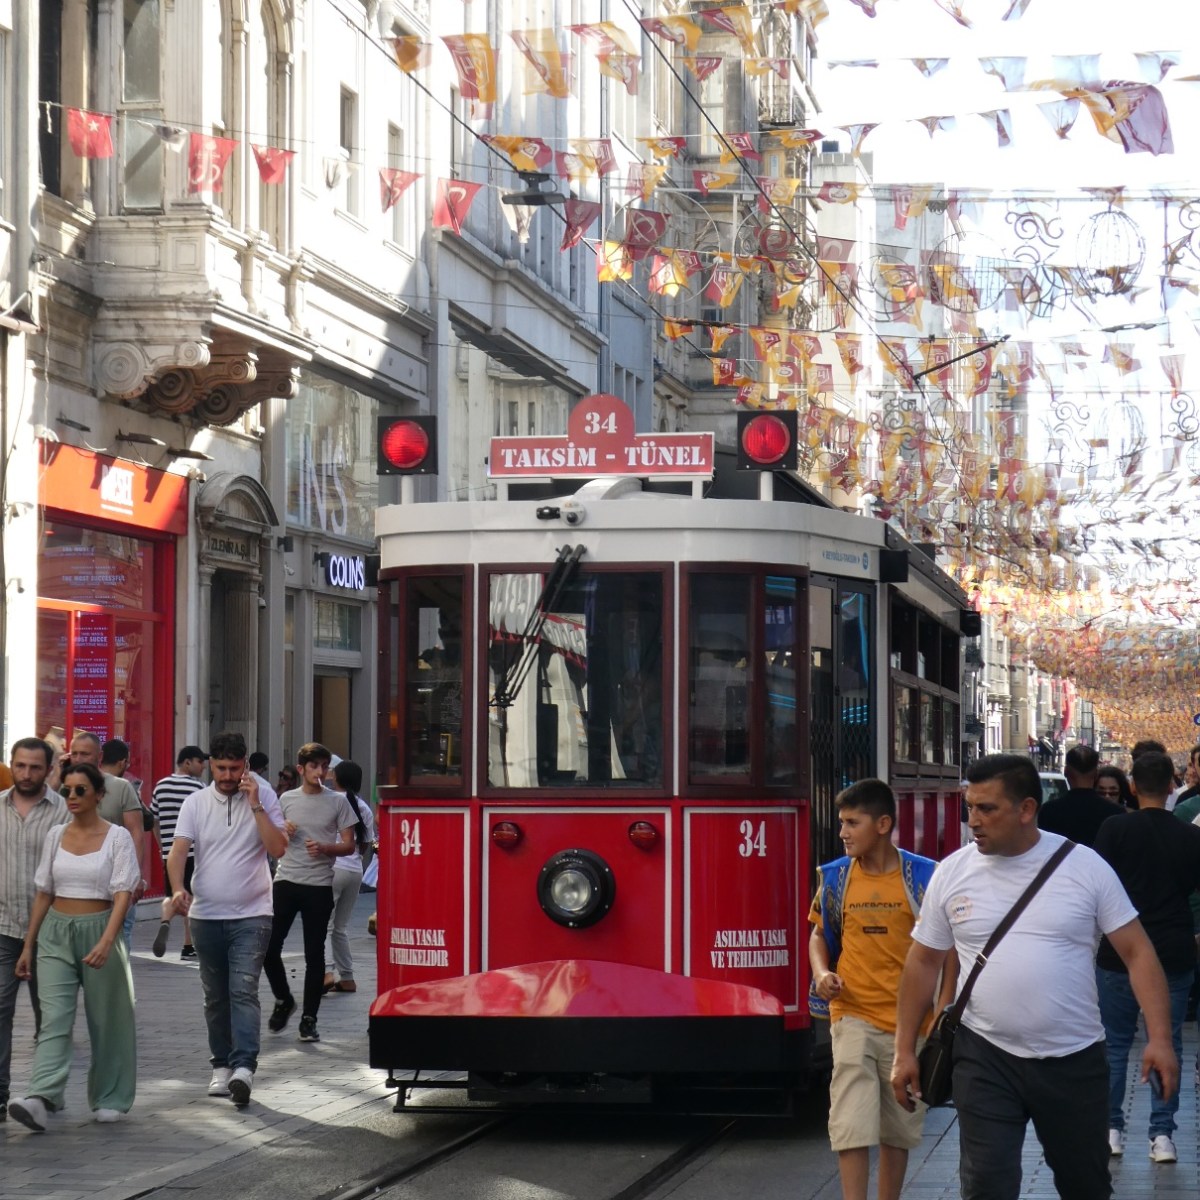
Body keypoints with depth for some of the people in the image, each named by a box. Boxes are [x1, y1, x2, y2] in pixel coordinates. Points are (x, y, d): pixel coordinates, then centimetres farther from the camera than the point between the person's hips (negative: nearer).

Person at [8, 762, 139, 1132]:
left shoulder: (117, 837, -5)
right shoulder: (56, 835, 8)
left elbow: (123, 894, -12)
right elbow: (44, 893, 13)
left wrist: (106, 941, -25)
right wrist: (29, 945, 11)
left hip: (99, 930, -3)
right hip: (57, 934, 3)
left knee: (106, 1020, 5)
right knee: (54, 1018, -10)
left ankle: (109, 1099, 20)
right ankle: (40, 1100, -24)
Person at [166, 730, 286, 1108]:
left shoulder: (263, 802, 0)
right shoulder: (195, 804, 4)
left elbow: (278, 848, -12)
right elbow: (178, 850, -6)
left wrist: (255, 806, -17)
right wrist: (178, 888, -25)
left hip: (250, 916, -3)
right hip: (206, 916, 3)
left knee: (243, 990, -16)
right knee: (215, 996, 11)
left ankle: (243, 1066, -25)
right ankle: (222, 1065, 22)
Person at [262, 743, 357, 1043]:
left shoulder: (337, 802, 3)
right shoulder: (286, 799, 9)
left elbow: (349, 845, 2)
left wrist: (325, 848, -16)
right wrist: (283, 832, -5)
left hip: (319, 886, -2)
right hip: (286, 881, 2)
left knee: (314, 954, 1)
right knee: (268, 946, -4)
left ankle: (309, 1018, 9)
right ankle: (283, 1000, 20)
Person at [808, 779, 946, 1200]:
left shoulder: (923, 877, -4)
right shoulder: (834, 877, 2)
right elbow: (819, 934, 16)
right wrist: (822, 973, -4)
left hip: (909, 1020, 0)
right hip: (854, 1017, 0)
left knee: (899, 1129, 12)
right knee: (851, 1126, -11)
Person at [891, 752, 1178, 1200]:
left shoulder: (1084, 866, -4)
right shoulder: (953, 873, 1)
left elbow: (1137, 952, -3)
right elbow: (923, 962, 9)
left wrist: (1158, 1038, -13)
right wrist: (904, 1051, 7)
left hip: (1075, 1059, 0)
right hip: (986, 1058, 1)